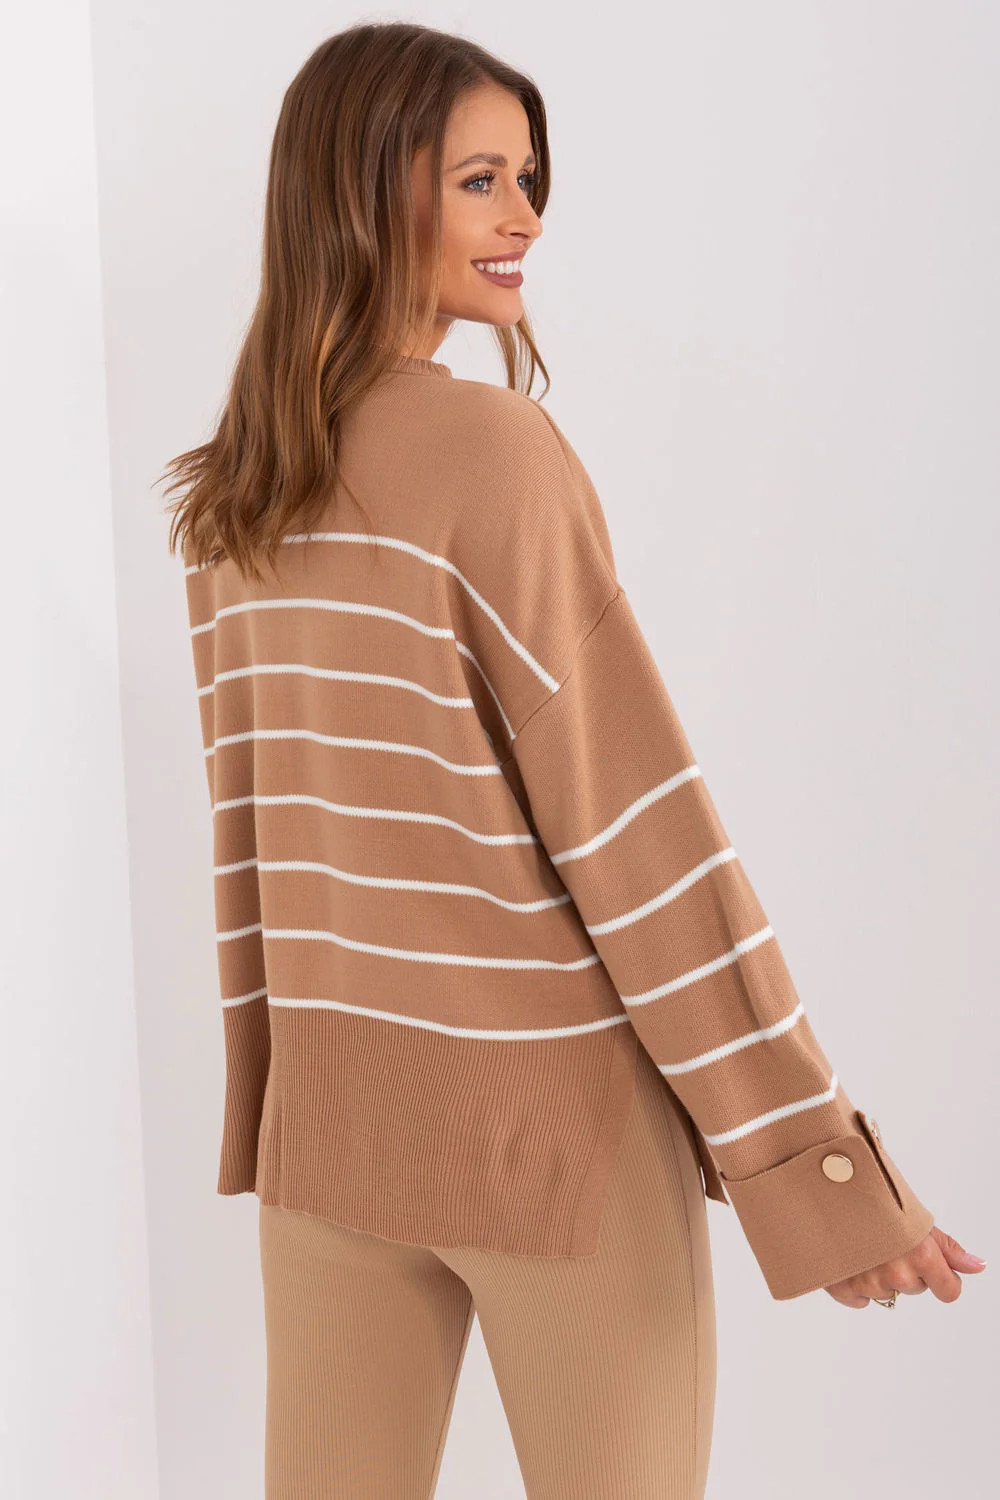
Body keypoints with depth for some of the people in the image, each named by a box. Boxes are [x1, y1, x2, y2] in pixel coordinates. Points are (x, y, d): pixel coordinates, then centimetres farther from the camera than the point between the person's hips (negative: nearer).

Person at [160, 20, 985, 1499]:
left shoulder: (227, 502, 5)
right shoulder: (493, 445, -15)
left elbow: (246, 832, 9)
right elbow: (634, 821, -18)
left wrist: (268, 1100, 17)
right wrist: (817, 1162, -13)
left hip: (333, 1107, 7)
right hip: (550, 1114, -6)